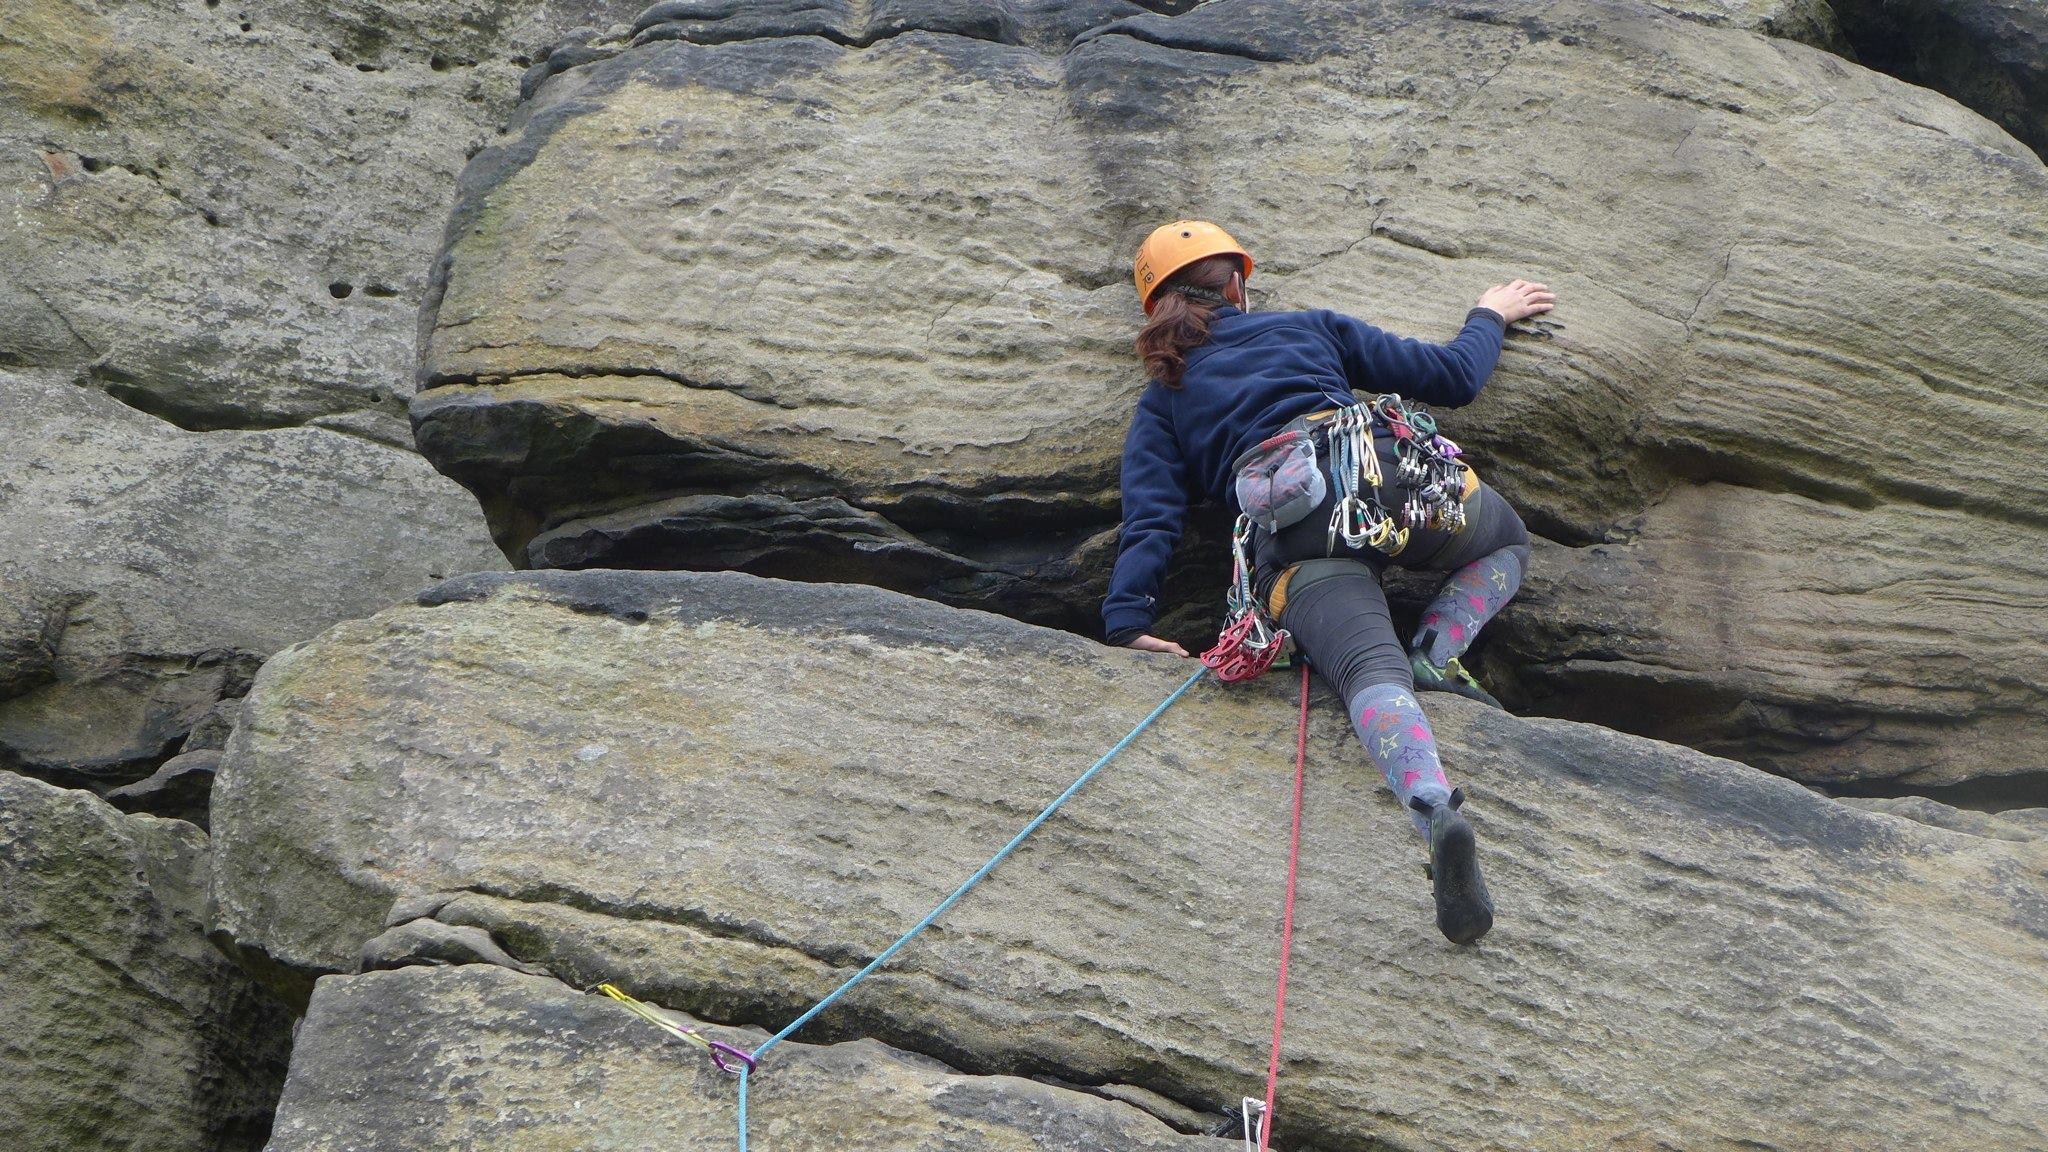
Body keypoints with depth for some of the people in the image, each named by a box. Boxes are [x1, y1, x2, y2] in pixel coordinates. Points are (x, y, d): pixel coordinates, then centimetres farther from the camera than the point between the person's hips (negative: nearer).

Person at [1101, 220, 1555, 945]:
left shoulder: (1161, 402, 27)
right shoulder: (1312, 328, 30)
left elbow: (1150, 517, 9)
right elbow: (1454, 376, 30)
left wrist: (1127, 624, 0)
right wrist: (1489, 316, 50)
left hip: (1288, 527, -1)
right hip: (1396, 475, 1)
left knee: (1373, 674, -21)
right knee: (1507, 541, 31)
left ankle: (1436, 812, -54)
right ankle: (1436, 655, 2)